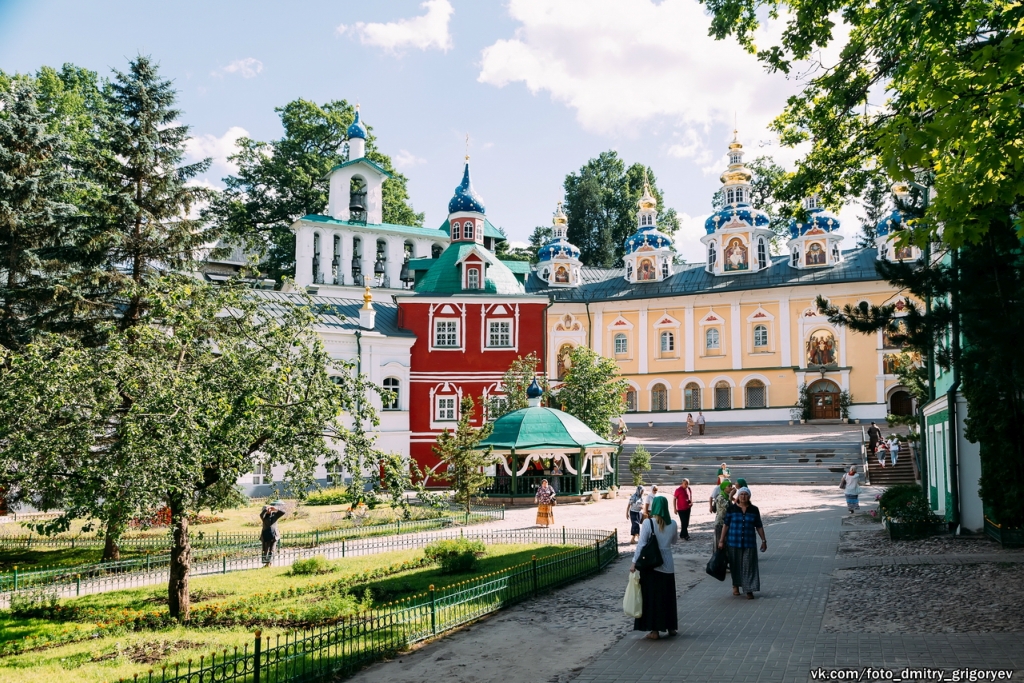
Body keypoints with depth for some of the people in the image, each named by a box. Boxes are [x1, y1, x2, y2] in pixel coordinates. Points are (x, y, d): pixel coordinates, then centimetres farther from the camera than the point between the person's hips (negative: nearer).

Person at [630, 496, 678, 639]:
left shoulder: (648, 523, -12)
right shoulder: (672, 524, -2)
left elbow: (641, 544, -13)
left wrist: (634, 562, -9)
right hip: (667, 565, 3)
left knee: (652, 596, 5)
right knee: (668, 596, 17)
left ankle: (655, 630, 7)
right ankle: (671, 627, 27)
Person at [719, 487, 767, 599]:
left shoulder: (754, 510, 3)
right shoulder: (732, 508, -2)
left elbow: (759, 526, 8)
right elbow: (726, 525, 0)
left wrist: (763, 540, 8)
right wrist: (721, 540, -1)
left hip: (749, 543, 0)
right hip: (734, 542, 0)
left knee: (749, 566, -3)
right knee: (735, 565, 9)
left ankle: (749, 590, 0)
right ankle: (735, 586, 28)